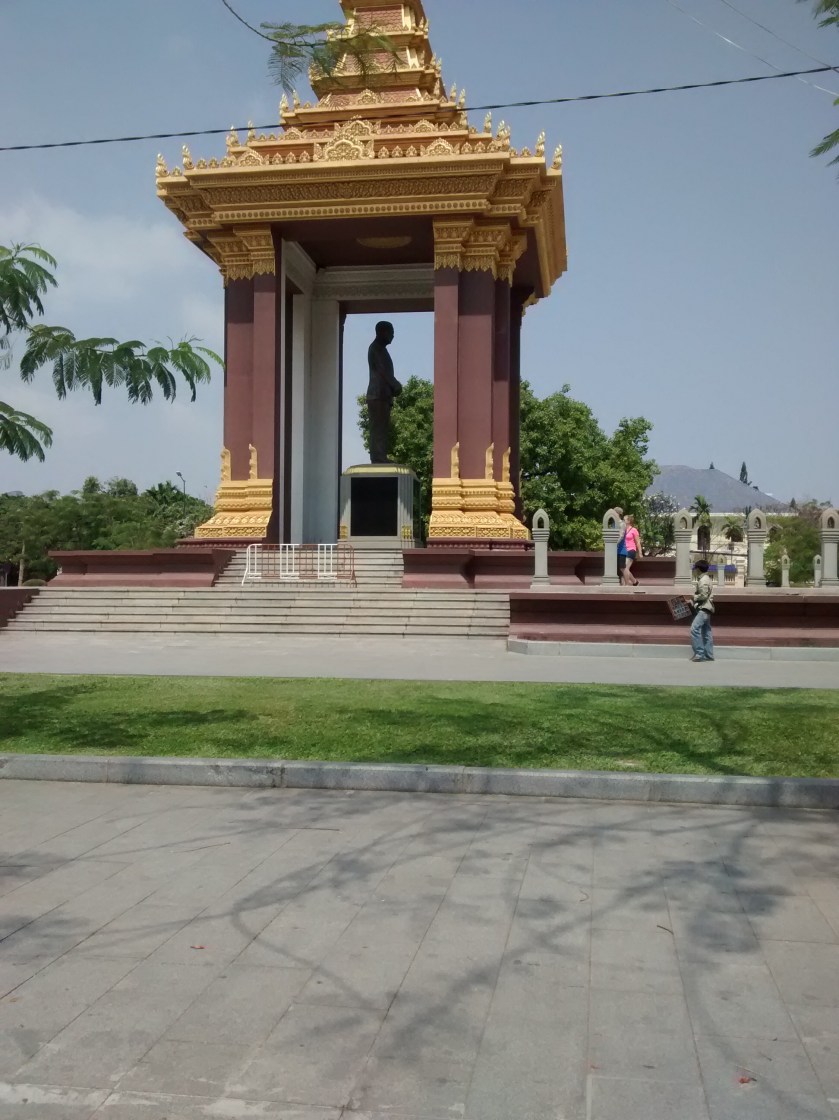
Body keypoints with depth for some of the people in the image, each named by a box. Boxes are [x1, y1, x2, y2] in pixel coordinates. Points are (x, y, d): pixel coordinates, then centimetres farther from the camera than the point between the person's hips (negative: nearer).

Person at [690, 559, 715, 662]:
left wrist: (693, 598, -8)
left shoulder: (703, 580, -14)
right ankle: (708, 655, 10)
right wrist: (693, 602, 15)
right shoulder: (706, 579, 18)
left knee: (694, 629, -17)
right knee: (706, 631, 9)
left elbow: (703, 595, -22)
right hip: (705, 608, 11)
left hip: (703, 609, -11)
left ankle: (699, 653, -19)